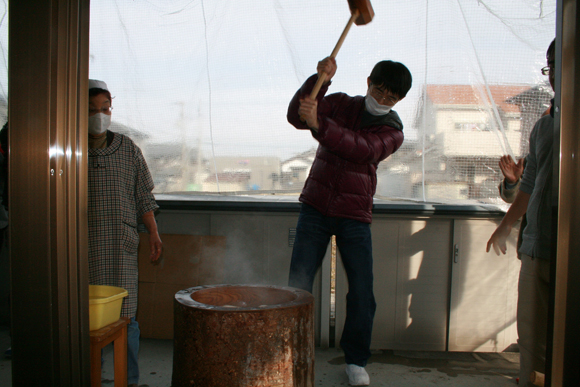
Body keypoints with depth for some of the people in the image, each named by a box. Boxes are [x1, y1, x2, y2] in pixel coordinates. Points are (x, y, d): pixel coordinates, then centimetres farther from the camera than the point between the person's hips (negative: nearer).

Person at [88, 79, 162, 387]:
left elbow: (143, 196, 11)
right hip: (83, 247, 0)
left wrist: (153, 232, 5)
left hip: (122, 246, 1)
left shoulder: (128, 149, 8)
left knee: (125, 314, 2)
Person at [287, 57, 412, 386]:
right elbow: (296, 116, -11)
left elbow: (360, 149, -22)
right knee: (298, 286, -1)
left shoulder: (392, 131, -1)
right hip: (316, 208, 1)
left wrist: (318, 124, -36)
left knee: (362, 293, 0)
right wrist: (319, 79, -24)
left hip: (354, 217, 0)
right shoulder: (341, 104, 4)